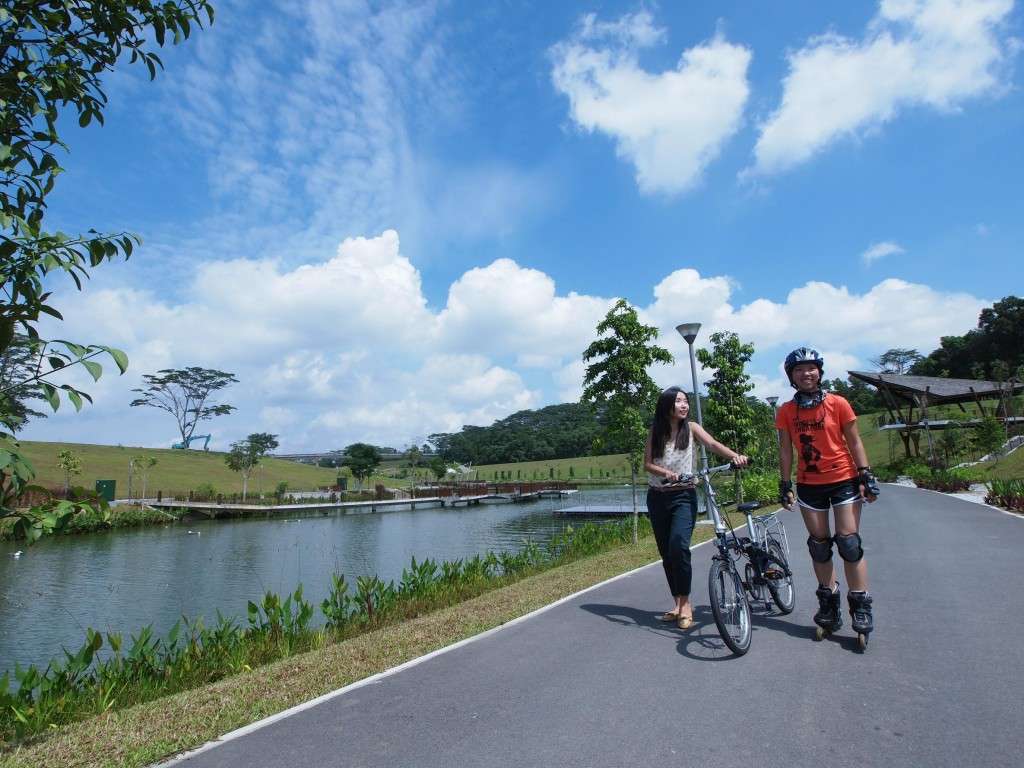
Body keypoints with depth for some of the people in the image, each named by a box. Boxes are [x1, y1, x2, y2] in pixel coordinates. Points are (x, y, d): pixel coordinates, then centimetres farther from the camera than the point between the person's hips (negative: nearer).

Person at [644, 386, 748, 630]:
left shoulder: (691, 428, 0)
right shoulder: (656, 431, 4)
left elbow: (712, 444, -16)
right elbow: (647, 463, -2)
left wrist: (734, 455, -35)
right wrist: (665, 472, -22)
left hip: (683, 496, -2)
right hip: (657, 497, 3)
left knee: (678, 546, -21)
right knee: (666, 552, 7)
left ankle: (685, 603, -6)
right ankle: (678, 603, 20)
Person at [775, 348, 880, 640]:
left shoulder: (837, 403, -6)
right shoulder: (786, 411, -2)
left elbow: (854, 442, -1)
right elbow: (786, 450, 2)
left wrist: (866, 476, -7)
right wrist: (785, 485, -1)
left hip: (844, 479, -2)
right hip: (809, 485, 2)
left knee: (849, 542, -4)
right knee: (819, 545, 8)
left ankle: (861, 606, 9)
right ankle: (829, 603, 21)